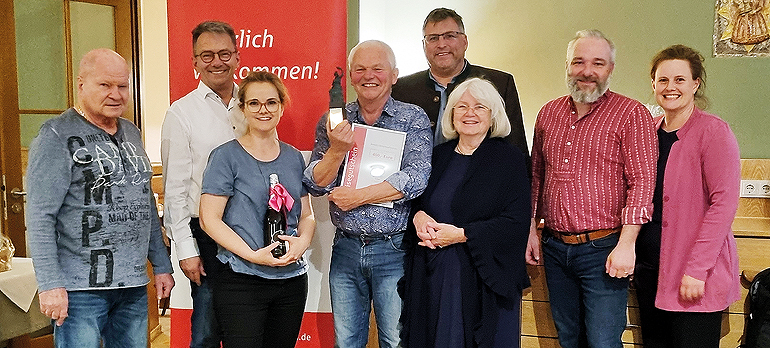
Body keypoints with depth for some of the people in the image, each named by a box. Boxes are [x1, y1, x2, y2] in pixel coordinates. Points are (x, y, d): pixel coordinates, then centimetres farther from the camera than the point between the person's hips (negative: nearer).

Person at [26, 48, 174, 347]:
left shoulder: (131, 133, 14)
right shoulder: (57, 137, -7)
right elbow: (39, 216, -12)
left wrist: (161, 265, 15)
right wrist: (50, 285, -18)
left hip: (133, 284, 7)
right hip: (81, 288, -6)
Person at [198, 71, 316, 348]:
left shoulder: (294, 158, 10)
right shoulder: (227, 156, -5)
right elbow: (209, 219, -10)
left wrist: (302, 242, -7)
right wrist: (254, 255, -19)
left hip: (292, 279, 5)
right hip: (241, 282, -5)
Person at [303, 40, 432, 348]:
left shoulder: (413, 119, -3)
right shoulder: (332, 122, 5)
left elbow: (416, 177, -16)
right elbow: (315, 185, -1)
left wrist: (358, 196, -16)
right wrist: (336, 150, -19)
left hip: (394, 250, -3)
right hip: (346, 249, 3)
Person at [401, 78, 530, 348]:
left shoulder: (509, 159, -5)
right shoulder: (439, 156, 10)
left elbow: (517, 222, -12)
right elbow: (415, 199, 17)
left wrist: (461, 234, -17)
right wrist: (419, 216, -7)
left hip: (482, 279, -4)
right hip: (431, 276, 4)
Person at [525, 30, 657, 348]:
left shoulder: (632, 114, -6)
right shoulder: (549, 113, 10)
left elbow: (642, 182, -11)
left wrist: (626, 244, -17)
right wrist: (532, 229, 13)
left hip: (603, 250, -5)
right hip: (554, 247, 5)